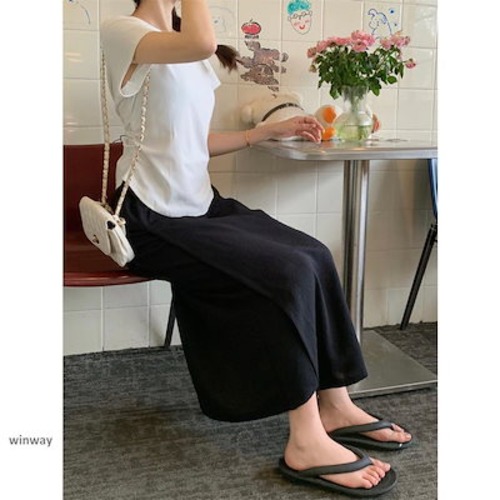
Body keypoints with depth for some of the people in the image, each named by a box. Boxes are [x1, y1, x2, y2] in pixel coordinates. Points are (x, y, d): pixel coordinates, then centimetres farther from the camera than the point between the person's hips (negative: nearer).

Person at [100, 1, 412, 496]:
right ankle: (306, 443, -12)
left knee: (313, 255, -7)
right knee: (288, 272, -21)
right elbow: (202, 44, -31)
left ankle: (336, 405, 4)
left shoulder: (186, 51, 18)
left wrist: (272, 130, 17)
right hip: (154, 219, -8)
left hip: (199, 206, 8)